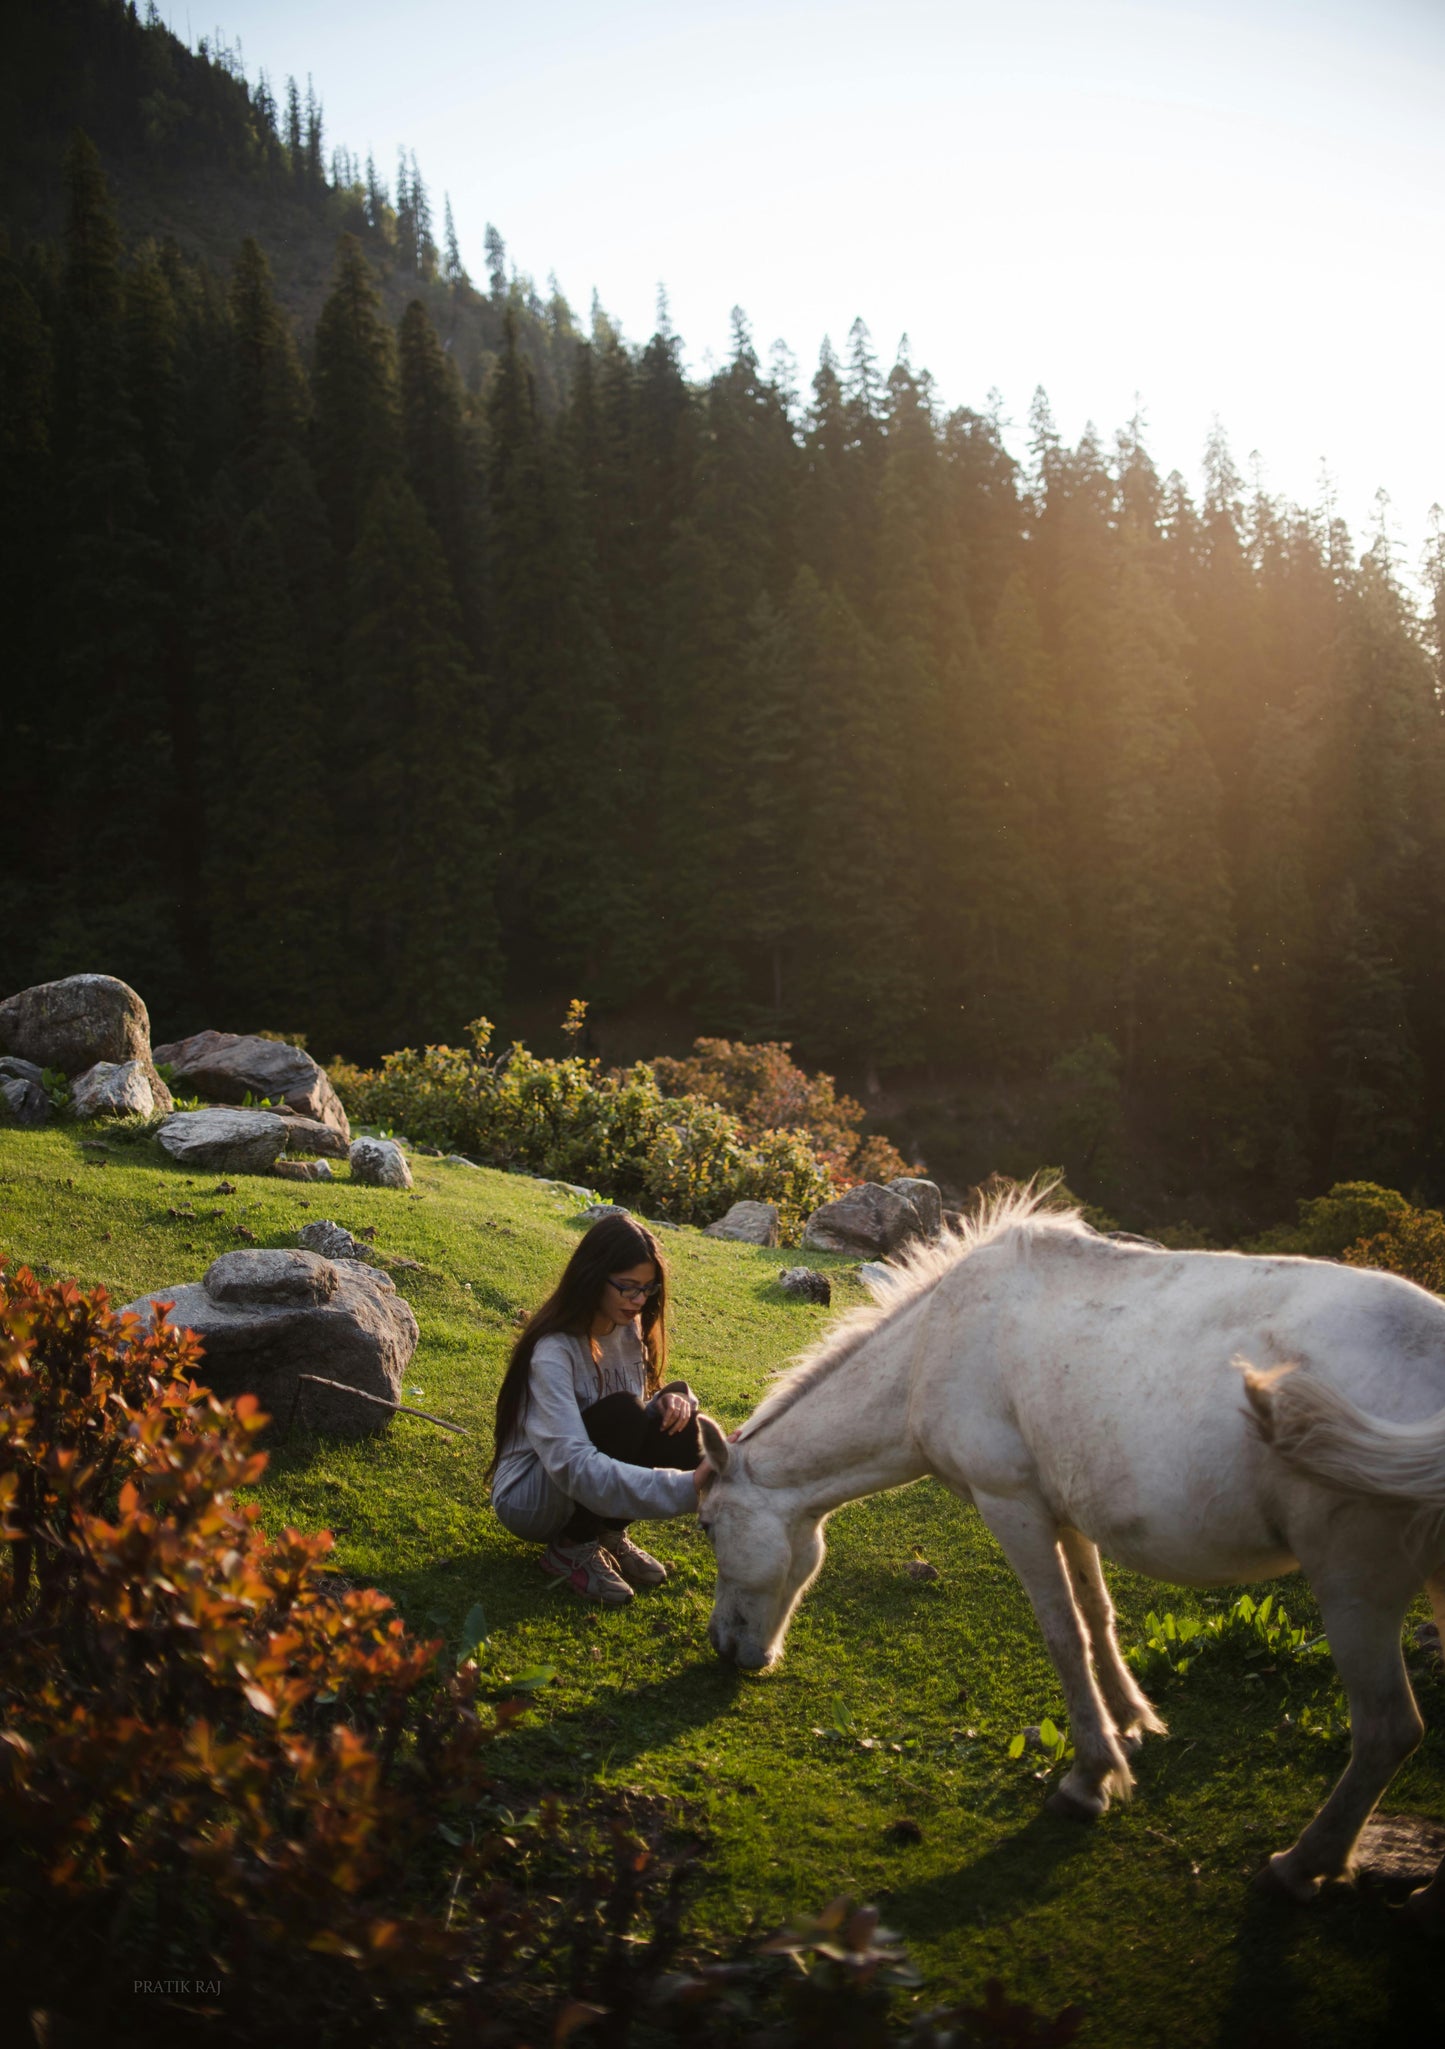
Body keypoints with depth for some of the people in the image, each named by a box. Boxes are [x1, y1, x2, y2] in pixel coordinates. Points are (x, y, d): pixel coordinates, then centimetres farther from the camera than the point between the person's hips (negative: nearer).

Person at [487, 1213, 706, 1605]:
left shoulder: (628, 1330, -3)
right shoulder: (553, 1352, -27)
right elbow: (574, 1466, -38)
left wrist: (675, 1398, -21)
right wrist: (685, 1487, -47)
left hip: (591, 1485, 7)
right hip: (527, 1498, -7)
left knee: (678, 1417, -18)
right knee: (621, 1412, -31)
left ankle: (609, 1533, -1)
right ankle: (572, 1548, -13)